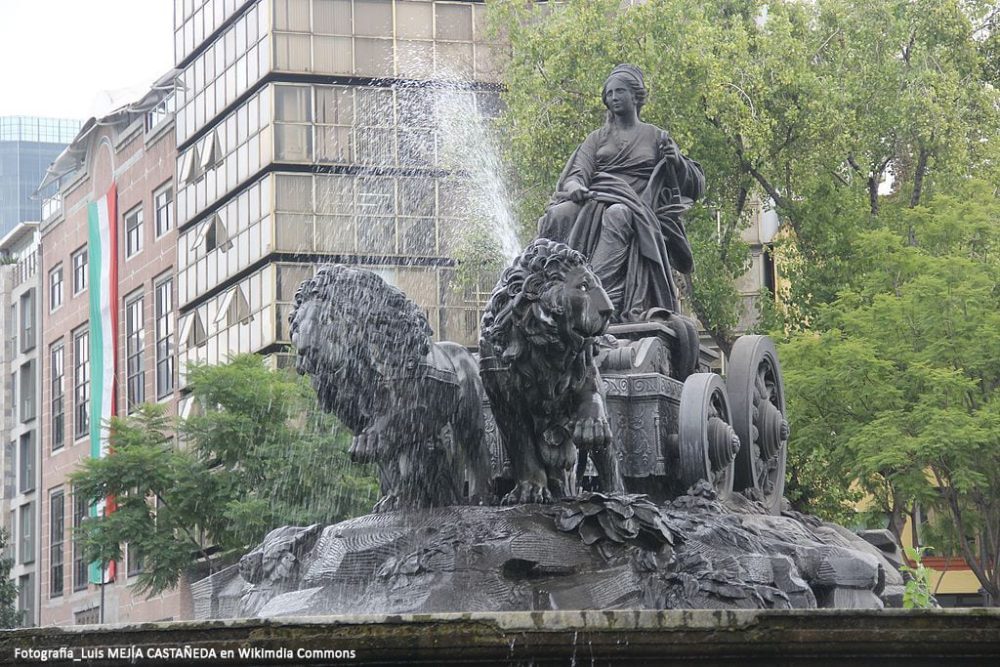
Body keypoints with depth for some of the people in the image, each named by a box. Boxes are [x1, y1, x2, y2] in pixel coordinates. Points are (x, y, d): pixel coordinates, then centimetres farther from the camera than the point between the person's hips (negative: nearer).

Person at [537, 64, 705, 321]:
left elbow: (696, 184, 17)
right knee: (558, 214, -31)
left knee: (617, 215, -39)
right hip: (593, 199, 2)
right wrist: (575, 184, -17)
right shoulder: (598, 138, 26)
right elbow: (580, 170, 8)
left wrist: (676, 160, -4)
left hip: (635, 205, -2)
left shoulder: (655, 136, 21)